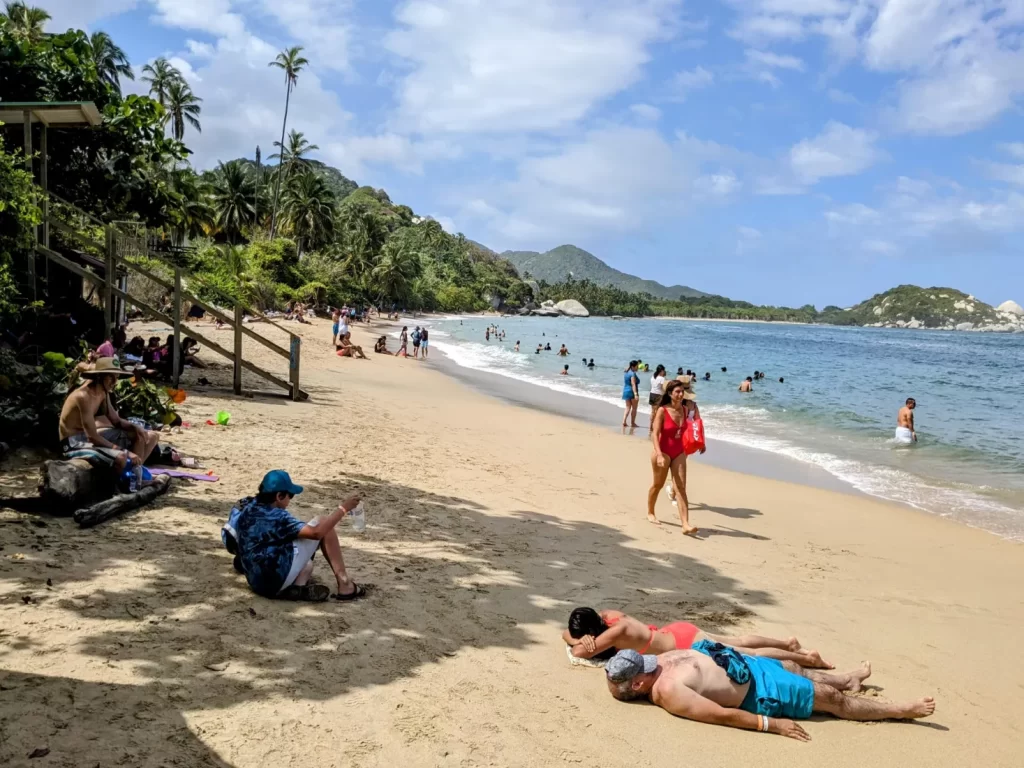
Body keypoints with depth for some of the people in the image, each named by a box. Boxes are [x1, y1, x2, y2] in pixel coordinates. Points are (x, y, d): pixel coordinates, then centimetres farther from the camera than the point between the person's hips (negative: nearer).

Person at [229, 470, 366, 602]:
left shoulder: (248, 507, 8)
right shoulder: (274, 516, -15)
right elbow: (316, 532, -21)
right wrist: (343, 508, -13)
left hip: (258, 583, 9)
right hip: (277, 580, -9)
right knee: (321, 524, 0)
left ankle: (298, 587, -1)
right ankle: (345, 585, -4)